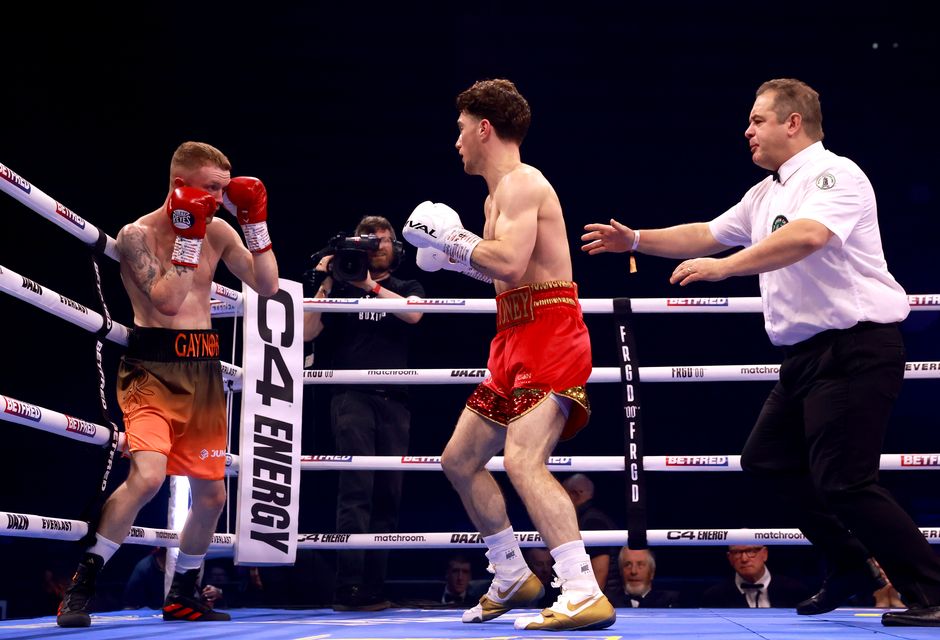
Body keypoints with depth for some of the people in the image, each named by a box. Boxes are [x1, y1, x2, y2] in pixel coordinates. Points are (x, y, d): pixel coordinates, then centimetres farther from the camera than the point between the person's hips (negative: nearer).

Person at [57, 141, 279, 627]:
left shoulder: (218, 231, 8)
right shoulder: (137, 234, -9)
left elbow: (267, 286, 7)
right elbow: (168, 300, -19)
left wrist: (256, 223, 0)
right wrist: (187, 234, -17)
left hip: (203, 370, 6)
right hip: (152, 368, -6)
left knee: (211, 493, 9)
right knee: (149, 474, -27)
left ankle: (182, 595, 28)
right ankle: (81, 585, -12)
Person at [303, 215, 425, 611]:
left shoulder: (407, 289, 18)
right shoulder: (342, 288, 14)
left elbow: (413, 313, -5)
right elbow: (308, 333, 4)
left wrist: (371, 286, -10)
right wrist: (325, 287, -4)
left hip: (394, 401, 3)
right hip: (352, 396, -3)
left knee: (388, 494, 1)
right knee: (357, 488, -15)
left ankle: (372, 590, 6)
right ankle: (348, 589, -18)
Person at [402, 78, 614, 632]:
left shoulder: (520, 183, -12)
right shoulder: (498, 195, 19)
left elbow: (511, 263, -26)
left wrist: (452, 238, -13)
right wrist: (453, 255, 23)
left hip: (550, 337, -11)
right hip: (516, 341, 11)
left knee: (522, 459, -27)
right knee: (460, 459, 16)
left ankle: (584, 595, -29)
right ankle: (513, 577, 28)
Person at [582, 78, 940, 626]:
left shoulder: (834, 174, -12)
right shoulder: (765, 194, 18)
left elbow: (807, 235, -30)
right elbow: (707, 235, 25)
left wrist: (726, 266, -34)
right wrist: (636, 240, 18)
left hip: (857, 347, -10)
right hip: (809, 354, 10)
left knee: (842, 482, -14)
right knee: (768, 459, 13)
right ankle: (854, 566, 22)